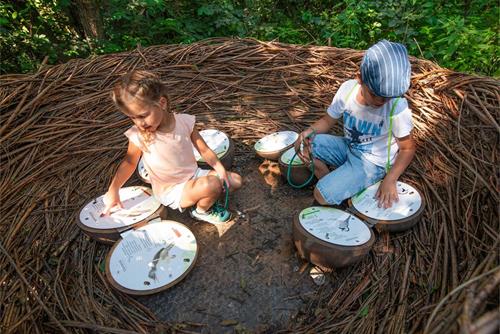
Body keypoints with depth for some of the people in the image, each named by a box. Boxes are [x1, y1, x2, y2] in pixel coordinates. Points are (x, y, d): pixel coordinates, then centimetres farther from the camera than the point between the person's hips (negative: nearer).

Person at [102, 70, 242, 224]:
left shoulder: (184, 121, -16)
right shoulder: (138, 136, -20)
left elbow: (204, 149, -6)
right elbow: (129, 162, -3)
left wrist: (220, 169, -15)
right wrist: (113, 191, -6)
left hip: (194, 175, 4)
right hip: (171, 192, -4)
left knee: (235, 180, 1)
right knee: (212, 185, -29)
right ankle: (201, 211, 2)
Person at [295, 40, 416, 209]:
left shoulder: (397, 107, -25)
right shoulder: (347, 89, -15)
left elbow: (408, 148, -12)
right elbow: (328, 120, -1)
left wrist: (390, 179, -25)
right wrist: (310, 131, -23)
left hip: (372, 163, -5)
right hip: (348, 147, 5)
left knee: (322, 195, -22)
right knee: (308, 143, -15)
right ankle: (329, 182, 3)